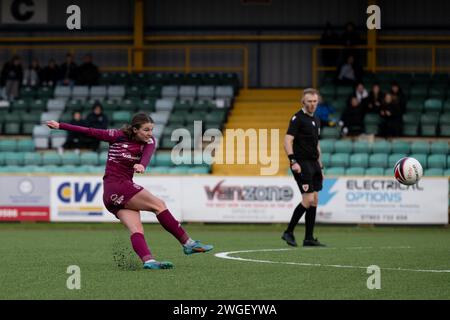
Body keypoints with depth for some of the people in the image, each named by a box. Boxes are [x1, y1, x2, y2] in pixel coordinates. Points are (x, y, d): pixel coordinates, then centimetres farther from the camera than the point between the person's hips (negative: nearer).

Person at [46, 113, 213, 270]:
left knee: (136, 229, -14)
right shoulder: (118, 136, -4)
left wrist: (141, 165, -44)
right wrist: (60, 126, 4)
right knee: (159, 205, -13)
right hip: (115, 187, -5)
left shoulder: (149, 142, 4)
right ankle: (187, 243, -12)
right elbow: (89, 131, 1)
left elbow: (147, 154, -20)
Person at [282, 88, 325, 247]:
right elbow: (287, 141, -15)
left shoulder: (316, 121, 17)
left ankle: (309, 238, 9)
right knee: (308, 200, -13)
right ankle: (288, 232, -2)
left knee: (314, 201, 6)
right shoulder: (297, 118, -8)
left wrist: (320, 167, 21)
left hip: (313, 164, 8)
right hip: (302, 164, -8)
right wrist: (293, 161, -25)